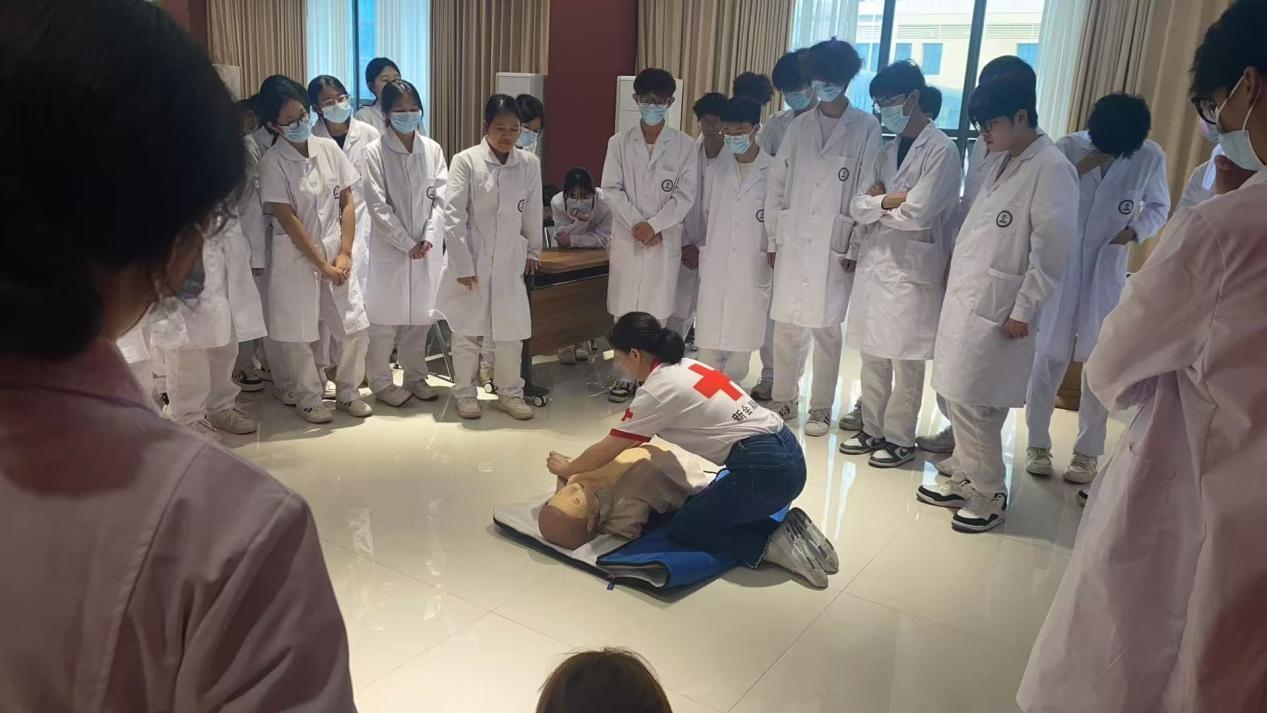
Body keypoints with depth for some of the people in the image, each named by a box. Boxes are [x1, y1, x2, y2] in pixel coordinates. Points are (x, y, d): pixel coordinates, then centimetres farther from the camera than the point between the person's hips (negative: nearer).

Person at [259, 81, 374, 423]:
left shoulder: (329, 149, 1)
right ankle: (309, 399, 25)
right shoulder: (272, 162, -10)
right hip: (296, 257, -3)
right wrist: (321, 264, -11)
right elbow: (287, 219, -11)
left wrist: (344, 254, -5)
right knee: (300, 335, 5)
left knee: (356, 328, 3)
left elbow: (347, 203, 3)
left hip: (336, 253, 3)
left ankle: (348, 392, 24)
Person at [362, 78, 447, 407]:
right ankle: (381, 382, 16)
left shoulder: (432, 150, 4)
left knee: (420, 315, 11)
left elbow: (441, 197, 2)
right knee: (384, 317, 3)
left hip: (427, 246, 3)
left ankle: (415, 377, 25)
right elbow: (377, 206, -9)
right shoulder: (375, 152, -6)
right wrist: (407, 243, -12)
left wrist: (428, 238, -10)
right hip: (390, 247, -3)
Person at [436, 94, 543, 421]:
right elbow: (453, 216, -11)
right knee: (467, 330, 9)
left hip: (509, 261, 3)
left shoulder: (529, 164, -1)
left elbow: (532, 213, 8)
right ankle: (465, 392, 24)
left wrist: (533, 252, 15)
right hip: (471, 260, -2)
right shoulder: (465, 161, -10)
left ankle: (510, 392, 22)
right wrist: (463, 265, -13)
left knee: (512, 329, 6)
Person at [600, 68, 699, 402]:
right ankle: (624, 375, 16)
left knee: (656, 312, 4)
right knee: (623, 310, 5)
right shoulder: (619, 142, 4)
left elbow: (686, 194, -4)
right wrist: (637, 225, -12)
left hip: (665, 240, -1)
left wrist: (653, 224, -14)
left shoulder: (685, 145, 0)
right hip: (626, 238, 1)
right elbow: (611, 190, -1)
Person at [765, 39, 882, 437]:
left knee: (826, 328, 2)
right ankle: (784, 399, 21)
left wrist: (855, 247, -7)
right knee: (786, 325, 6)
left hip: (834, 246, -3)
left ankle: (821, 408, 16)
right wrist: (773, 237, 5)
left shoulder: (866, 128, -1)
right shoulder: (799, 126, 8)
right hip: (792, 242, 3)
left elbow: (867, 191, -3)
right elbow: (777, 184, 9)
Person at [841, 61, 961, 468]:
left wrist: (877, 205, -3)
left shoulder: (941, 150, -8)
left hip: (911, 270, -7)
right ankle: (873, 429, 25)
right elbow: (857, 207, 6)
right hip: (873, 264, 7)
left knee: (905, 361, 3)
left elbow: (918, 214, -18)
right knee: (872, 358, 12)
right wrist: (889, 200, -12)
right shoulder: (888, 150, 13)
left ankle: (900, 439, 15)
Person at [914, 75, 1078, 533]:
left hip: (997, 308, -8)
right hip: (964, 298, 8)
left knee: (973, 404, -5)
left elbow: (1051, 251, -14)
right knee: (956, 396, 12)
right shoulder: (999, 161, 14)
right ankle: (962, 477, 27)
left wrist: (1023, 311, -14)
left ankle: (989, 496, 11)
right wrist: (956, 276, 10)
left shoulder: (1052, 170, -11)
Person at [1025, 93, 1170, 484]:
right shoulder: (1067, 148, -7)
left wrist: (1135, 231, -11)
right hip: (1059, 267, -1)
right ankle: (1038, 443, 20)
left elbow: (1159, 208, 8)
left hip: (1107, 272, 1)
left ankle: (1088, 451, 19)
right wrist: (1080, 170, -22)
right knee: (1049, 359, 6)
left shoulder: (1151, 157, -5)